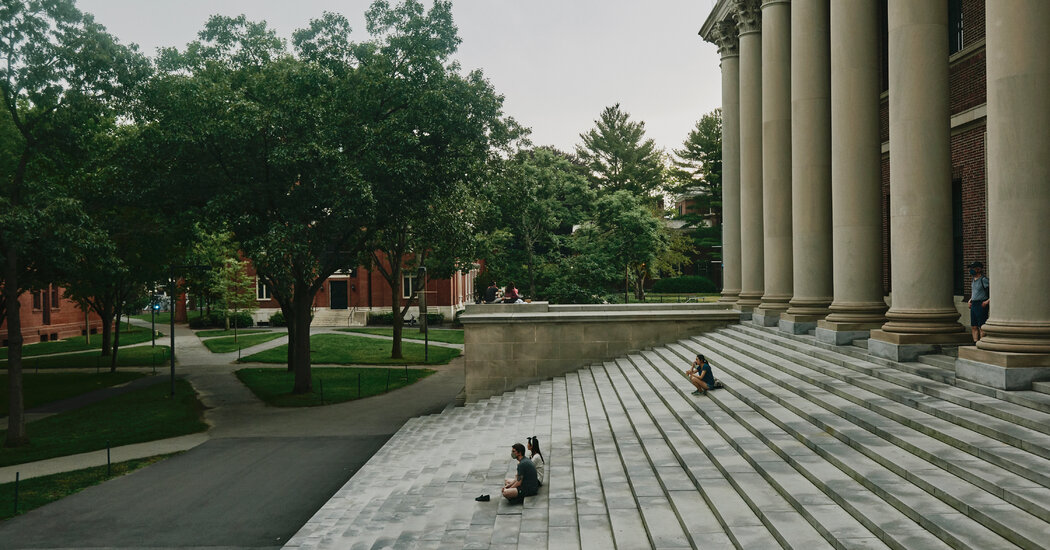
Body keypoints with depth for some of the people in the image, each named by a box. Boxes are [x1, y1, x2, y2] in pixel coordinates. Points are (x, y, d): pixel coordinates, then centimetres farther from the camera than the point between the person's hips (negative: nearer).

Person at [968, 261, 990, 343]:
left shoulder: (984, 279, -12)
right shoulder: (974, 280, 15)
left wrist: (987, 301, -18)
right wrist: (970, 300, 18)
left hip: (981, 305, -8)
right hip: (973, 305, 8)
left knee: (981, 327, -6)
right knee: (974, 327, 7)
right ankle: (975, 343, 11)